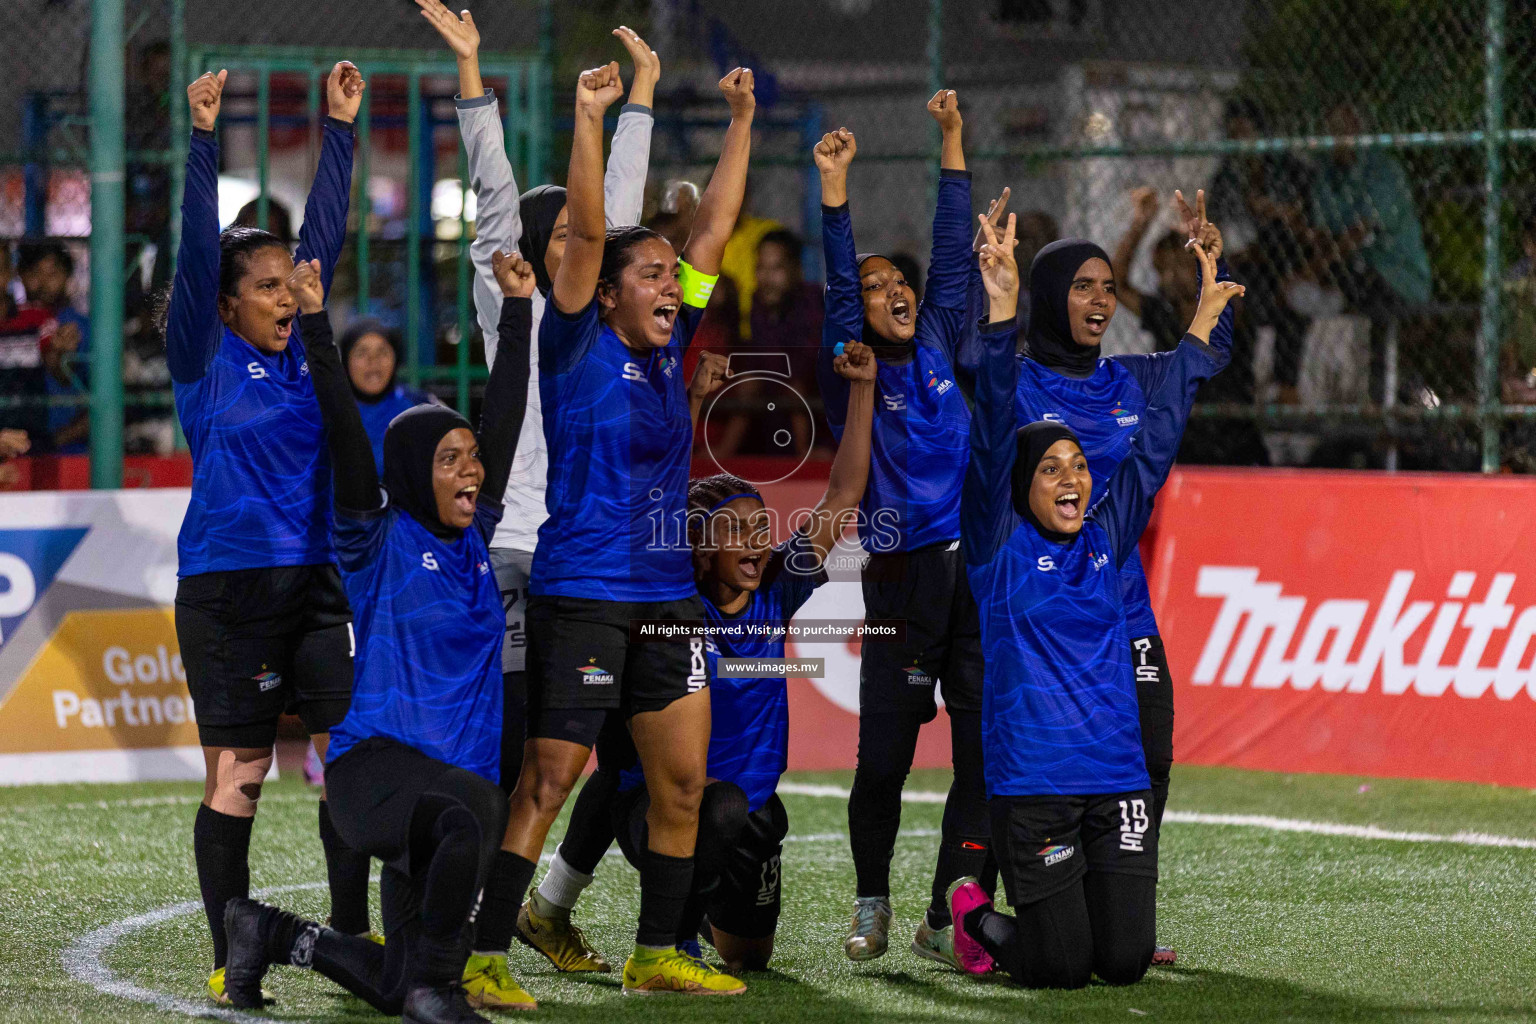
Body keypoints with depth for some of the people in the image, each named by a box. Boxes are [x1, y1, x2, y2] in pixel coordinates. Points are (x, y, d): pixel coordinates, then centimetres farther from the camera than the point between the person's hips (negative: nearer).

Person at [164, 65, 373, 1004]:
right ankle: (231, 959, 6)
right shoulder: (204, 360, -3)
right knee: (236, 778, -1)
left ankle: (353, 935, 10)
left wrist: (342, 128, 6)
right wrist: (205, 138, -19)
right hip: (227, 591, -5)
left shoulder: (303, 349, 9)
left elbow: (326, 234, 9)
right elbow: (199, 250, -13)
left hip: (318, 583, 5)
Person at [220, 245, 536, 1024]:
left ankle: (270, 935, 31)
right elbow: (345, 433, -10)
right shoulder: (380, 541, -2)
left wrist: (516, 309, 18)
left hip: (464, 774, 6)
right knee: (464, 823, -40)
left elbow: (504, 416, 16)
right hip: (379, 761, -6)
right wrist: (315, 322, -15)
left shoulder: (474, 536, 12)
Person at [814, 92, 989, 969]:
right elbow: (839, 283, -8)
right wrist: (834, 189, -16)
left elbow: (953, 249, 13)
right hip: (901, 576, -4)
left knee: (986, 755, -2)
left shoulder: (940, 349, 14)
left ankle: (947, 918, 3)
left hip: (976, 568, 4)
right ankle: (872, 903, 20)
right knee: (885, 758, -2)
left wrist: (953, 141, 11)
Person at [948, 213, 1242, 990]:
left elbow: (1156, 438, 15)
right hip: (1031, 778, -5)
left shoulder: (1106, 538, 11)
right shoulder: (1000, 544, -1)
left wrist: (1199, 330, 14)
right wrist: (1001, 317, -20)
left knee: (1125, 962, -2)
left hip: (1117, 774, 5)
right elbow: (992, 436, -11)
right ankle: (976, 916, 24)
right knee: (1060, 969, -6)